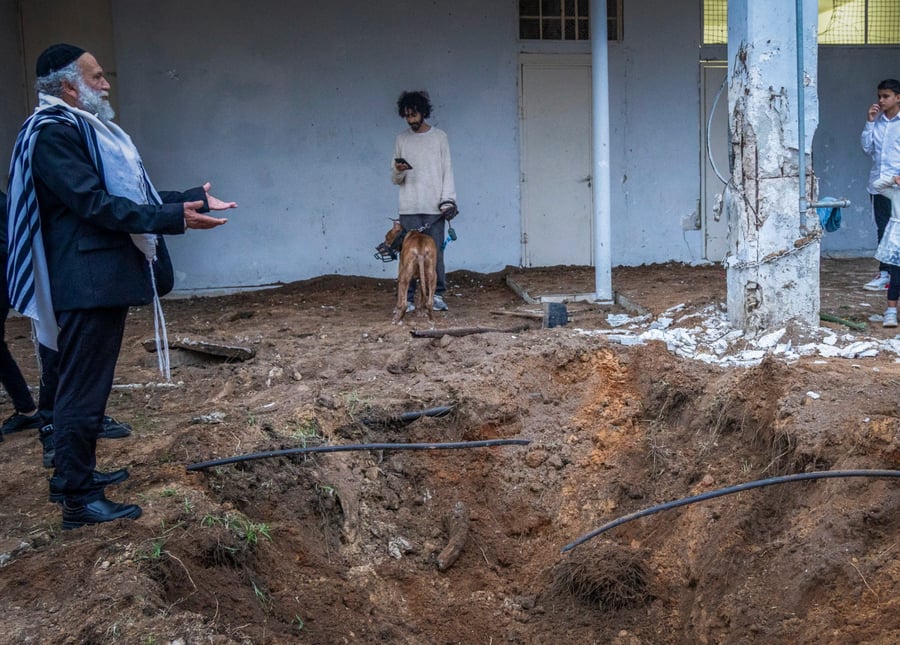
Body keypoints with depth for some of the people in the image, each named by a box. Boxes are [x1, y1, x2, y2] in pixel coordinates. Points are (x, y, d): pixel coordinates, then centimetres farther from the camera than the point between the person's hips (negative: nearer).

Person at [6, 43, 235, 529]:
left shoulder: (85, 127, 18)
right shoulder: (54, 133, -15)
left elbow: (129, 195, 22)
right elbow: (95, 204, -24)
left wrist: (193, 198, 23)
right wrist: (174, 217, -27)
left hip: (106, 276, 11)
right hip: (87, 283, -11)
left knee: (88, 383, 17)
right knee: (83, 387, -6)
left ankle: (76, 473, 29)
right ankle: (78, 499, 0)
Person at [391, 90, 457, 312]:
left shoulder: (439, 136, 6)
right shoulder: (401, 139, 9)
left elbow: (447, 171, 4)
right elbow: (395, 179, 10)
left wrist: (448, 200, -6)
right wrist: (398, 171, -13)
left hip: (435, 207, -1)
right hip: (409, 208, 1)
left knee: (435, 252, -1)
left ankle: (437, 295, 8)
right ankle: (407, 298, 4)